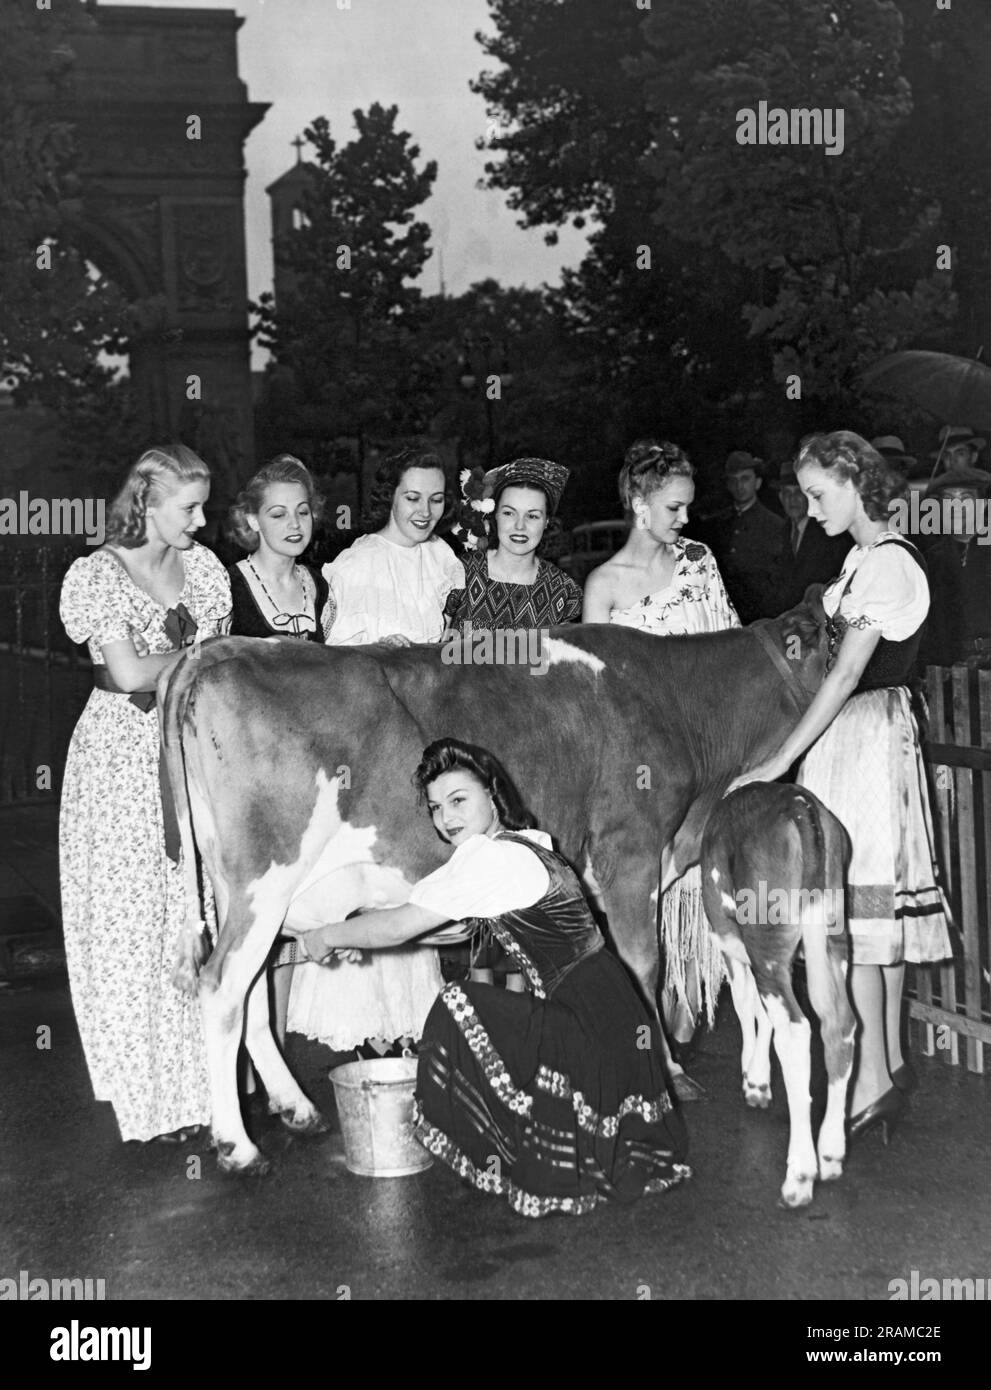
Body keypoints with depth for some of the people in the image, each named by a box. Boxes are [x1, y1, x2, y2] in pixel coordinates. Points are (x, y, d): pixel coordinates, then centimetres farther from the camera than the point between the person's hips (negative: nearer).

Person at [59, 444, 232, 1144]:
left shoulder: (203, 566, 8)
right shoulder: (98, 574, -9)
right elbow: (129, 673, -18)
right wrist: (193, 653, -6)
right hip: (122, 753, -4)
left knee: (198, 916, 4)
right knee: (131, 920, 2)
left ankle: (196, 1078, 15)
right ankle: (146, 1089, 14)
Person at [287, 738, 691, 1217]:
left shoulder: (491, 857, -16)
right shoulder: (524, 846, 12)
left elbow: (397, 928, -13)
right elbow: (459, 928, 21)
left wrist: (328, 937, 4)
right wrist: (355, 937, 19)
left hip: (594, 1029, -9)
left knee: (461, 1010, -11)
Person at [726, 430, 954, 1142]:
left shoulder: (887, 562, -16)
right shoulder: (868, 556, 14)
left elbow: (847, 674, -21)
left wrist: (779, 761, -21)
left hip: (863, 733, -10)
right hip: (871, 733, 10)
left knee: (851, 909, -9)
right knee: (881, 904, 13)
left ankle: (873, 1082, -4)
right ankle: (892, 1062, 21)